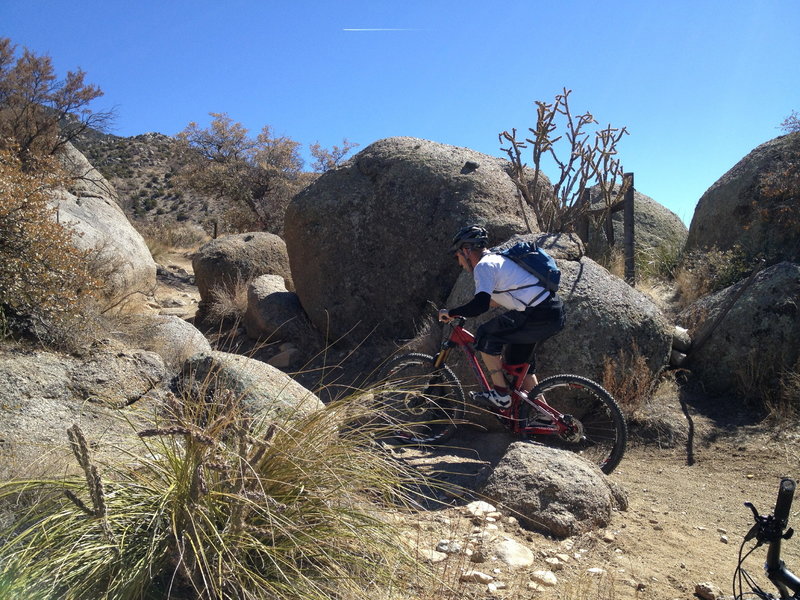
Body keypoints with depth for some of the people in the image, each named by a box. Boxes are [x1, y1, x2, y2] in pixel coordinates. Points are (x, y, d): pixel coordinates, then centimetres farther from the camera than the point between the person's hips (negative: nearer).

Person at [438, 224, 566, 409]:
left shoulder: (484, 265, -10)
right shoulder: (496, 259, 21)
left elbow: (480, 305, -23)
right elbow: (498, 299, 34)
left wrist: (450, 313, -8)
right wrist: (462, 310, 35)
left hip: (539, 316, -10)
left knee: (486, 335, -3)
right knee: (520, 364, 21)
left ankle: (501, 394, 4)